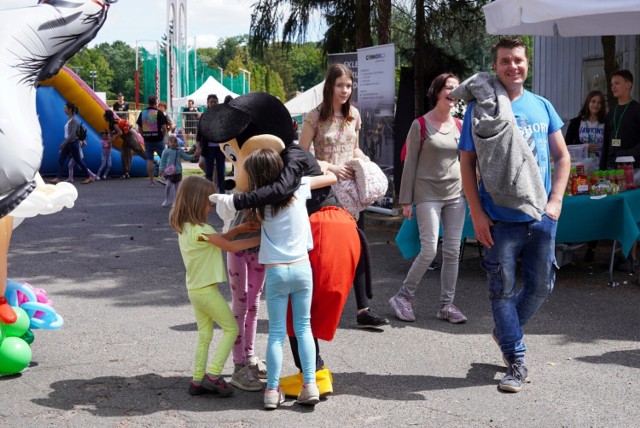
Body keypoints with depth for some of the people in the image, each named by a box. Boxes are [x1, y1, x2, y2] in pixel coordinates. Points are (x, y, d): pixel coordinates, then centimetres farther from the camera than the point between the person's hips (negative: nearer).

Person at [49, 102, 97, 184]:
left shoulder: (74, 120, -17)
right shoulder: (69, 120, 8)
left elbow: (72, 134, -22)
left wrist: (64, 143, -22)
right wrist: (64, 143, 18)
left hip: (73, 143, -9)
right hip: (68, 143, 9)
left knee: (78, 161, 2)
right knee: (60, 159, 3)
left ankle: (89, 177, 13)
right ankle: (58, 178, 2)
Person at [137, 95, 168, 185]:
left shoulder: (142, 113, 4)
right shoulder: (159, 113, -9)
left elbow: (139, 128, 7)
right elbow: (164, 128, -12)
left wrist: (145, 136, 13)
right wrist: (162, 136, 3)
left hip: (147, 140, 4)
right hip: (158, 139, -4)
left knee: (149, 160, 6)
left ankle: (151, 180, 7)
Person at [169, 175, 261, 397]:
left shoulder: (184, 228, 7)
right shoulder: (200, 230, -21)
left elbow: (218, 239, 13)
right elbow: (230, 246, -19)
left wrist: (239, 229, 4)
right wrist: (259, 239, -11)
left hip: (194, 289, 9)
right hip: (207, 290, -9)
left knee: (205, 335, 14)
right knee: (231, 329, 3)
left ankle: (197, 380, 15)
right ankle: (212, 375, 0)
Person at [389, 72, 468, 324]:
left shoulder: (460, 126, 9)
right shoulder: (420, 125, -4)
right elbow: (410, 164, -3)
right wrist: (406, 200, -5)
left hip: (455, 194, 5)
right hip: (428, 193, -5)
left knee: (453, 252, 3)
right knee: (429, 250, -11)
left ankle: (447, 305, 12)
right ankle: (403, 297, 6)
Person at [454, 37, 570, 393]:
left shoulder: (542, 106, 8)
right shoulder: (480, 109, -2)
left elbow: (562, 156, 12)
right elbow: (466, 164, -3)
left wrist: (556, 200, -1)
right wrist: (477, 214, -10)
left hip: (541, 216, 4)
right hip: (500, 218, -3)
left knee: (541, 286, 11)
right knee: (503, 290, 1)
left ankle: (505, 331, 35)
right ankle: (516, 363, 12)